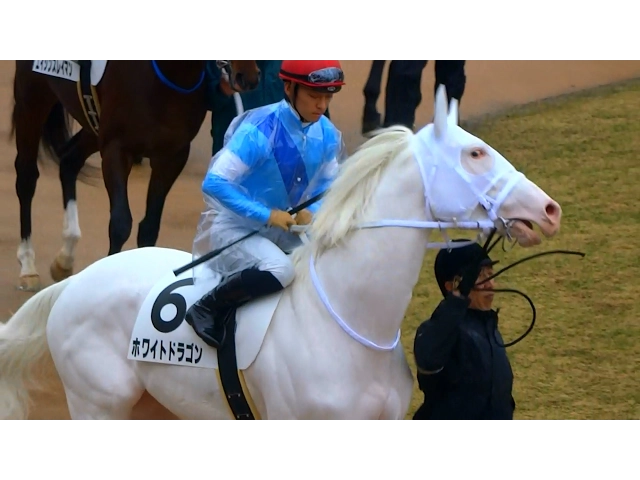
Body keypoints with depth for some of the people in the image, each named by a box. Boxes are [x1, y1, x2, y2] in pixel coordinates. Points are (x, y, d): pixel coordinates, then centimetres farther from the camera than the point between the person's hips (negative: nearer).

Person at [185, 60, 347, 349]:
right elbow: (214, 183, -29)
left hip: (284, 228, 7)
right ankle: (207, 310, -14)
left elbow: (328, 183, 10)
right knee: (279, 269, -33)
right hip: (234, 227, -7)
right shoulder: (260, 130, -25)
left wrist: (311, 212, -13)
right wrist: (267, 215, -31)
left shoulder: (327, 135, -5)